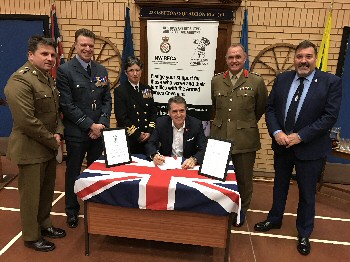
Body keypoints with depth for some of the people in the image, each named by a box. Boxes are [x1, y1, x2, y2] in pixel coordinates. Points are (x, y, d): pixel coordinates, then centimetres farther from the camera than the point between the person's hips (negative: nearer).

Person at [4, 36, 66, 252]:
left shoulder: (48, 78, 11)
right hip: (30, 149, -8)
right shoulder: (20, 81, -19)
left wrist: (58, 132, 0)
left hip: (49, 147, 8)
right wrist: (52, 141, -14)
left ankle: (44, 225, 39)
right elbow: (26, 121, -24)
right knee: (31, 194, 7)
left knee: (47, 191, 19)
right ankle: (31, 237, 26)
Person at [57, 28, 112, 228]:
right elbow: (67, 105, -12)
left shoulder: (102, 70, 9)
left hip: (99, 131, 4)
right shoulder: (65, 70, -6)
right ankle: (72, 212, 30)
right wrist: (90, 126, -14)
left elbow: (107, 100, 9)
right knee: (74, 173, 11)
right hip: (76, 133, -4)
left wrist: (102, 124, -5)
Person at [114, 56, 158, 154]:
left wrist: (149, 132, -4)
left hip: (148, 138, 4)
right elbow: (121, 118, -9)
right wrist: (138, 135, -11)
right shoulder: (119, 91, -3)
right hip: (129, 139, -4)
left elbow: (153, 113, 9)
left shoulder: (147, 89, 11)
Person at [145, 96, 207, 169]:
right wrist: (154, 155, -25)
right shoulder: (161, 122, -5)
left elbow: (203, 149, -11)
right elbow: (150, 144, -2)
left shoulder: (196, 124, -8)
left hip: (187, 165, 1)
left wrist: (194, 159, -32)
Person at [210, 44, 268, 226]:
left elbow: (261, 109, 9)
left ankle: (241, 211, 33)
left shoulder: (257, 82, -2)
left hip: (245, 139, -2)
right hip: (219, 137, 2)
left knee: (243, 178, 10)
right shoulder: (216, 81, 6)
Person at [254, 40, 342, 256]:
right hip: (282, 144, 3)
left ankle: (304, 234, 34)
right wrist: (276, 132, -14)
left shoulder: (331, 82, -9)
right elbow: (270, 108, 2)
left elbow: (330, 116, -15)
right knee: (280, 185, 20)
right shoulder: (282, 79, 1)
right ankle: (275, 219, 43)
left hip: (310, 147, -3)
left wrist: (300, 136, -20)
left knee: (307, 193, 12)